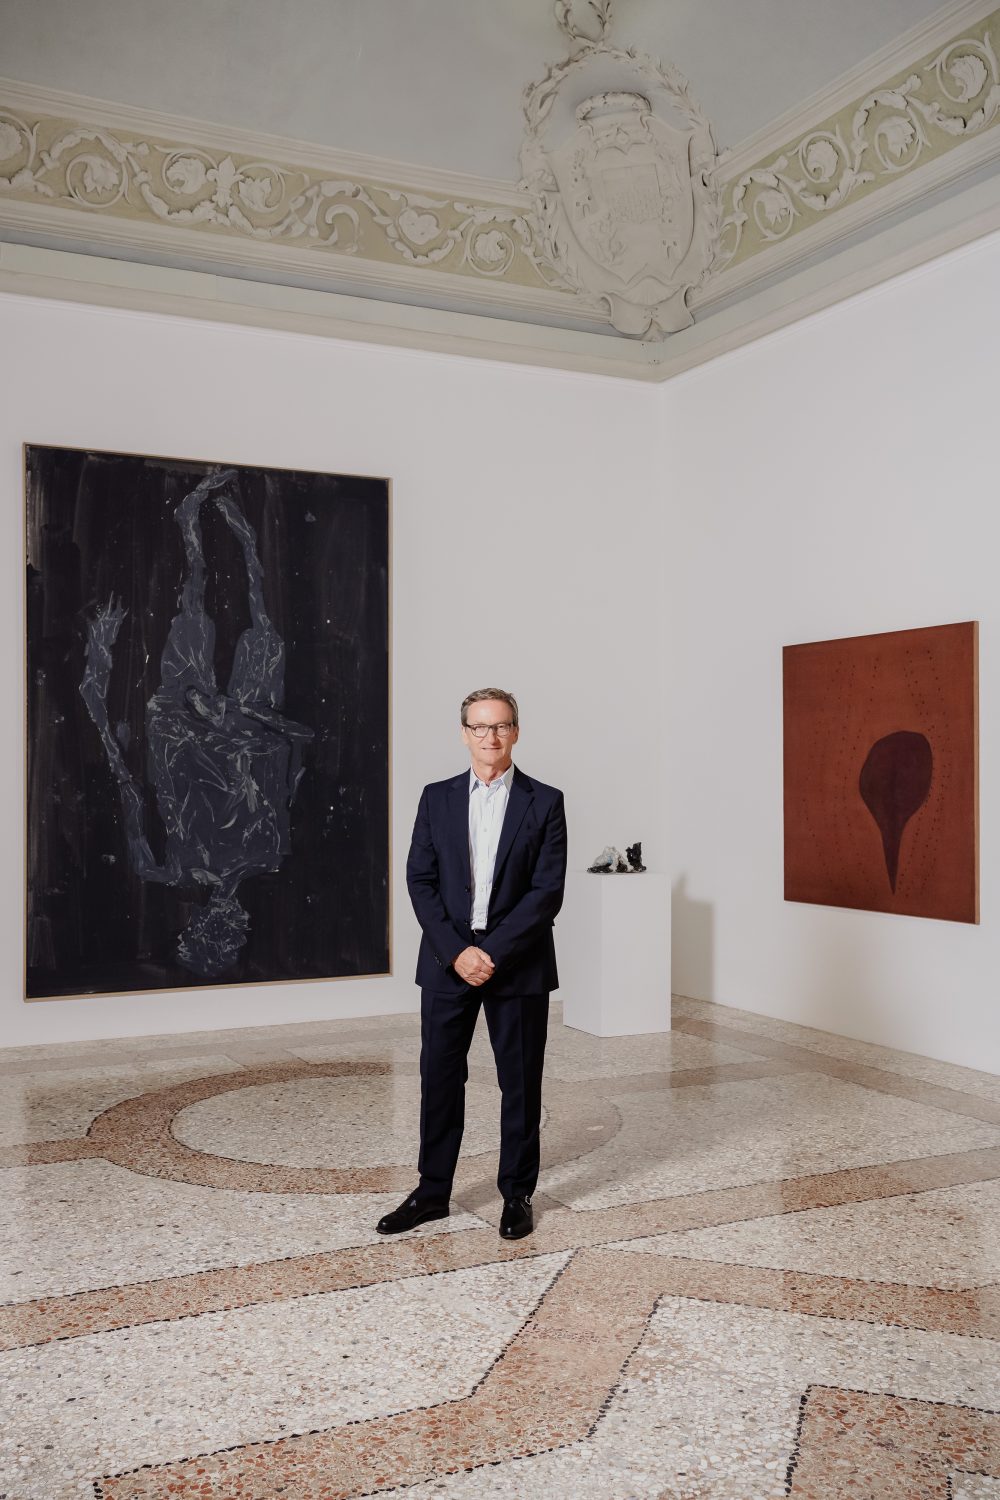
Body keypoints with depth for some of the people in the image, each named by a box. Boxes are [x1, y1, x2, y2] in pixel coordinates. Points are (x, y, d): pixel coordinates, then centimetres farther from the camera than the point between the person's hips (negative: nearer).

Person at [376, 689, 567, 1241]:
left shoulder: (543, 802, -2)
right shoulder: (437, 798, 6)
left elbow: (547, 890, -8)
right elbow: (420, 881, 1)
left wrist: (494, 953, -15)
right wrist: (455, 951, -12)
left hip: (517, 964, -2)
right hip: (448, 962, 2)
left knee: (520, 1083, 7)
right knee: (439, 1077, 8)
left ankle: (517, 1195, 21)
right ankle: (432, 1191, 22)